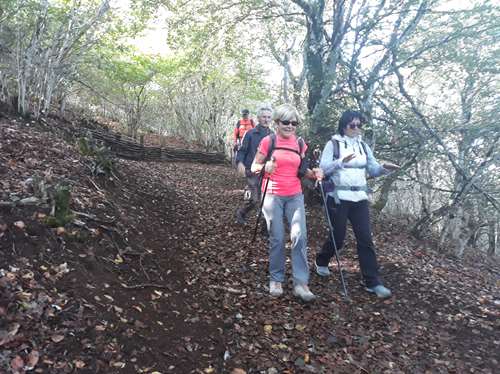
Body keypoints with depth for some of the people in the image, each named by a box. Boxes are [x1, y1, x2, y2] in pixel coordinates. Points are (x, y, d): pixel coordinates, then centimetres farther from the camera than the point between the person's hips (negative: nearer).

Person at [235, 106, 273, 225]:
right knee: (254, 199, -8)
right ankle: (241, 213, 20)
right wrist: (240, 163, -22)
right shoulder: (250, 134, -3)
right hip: (252, 171, -4)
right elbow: (242, 151, -4)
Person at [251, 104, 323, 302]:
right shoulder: (268, 141, -5)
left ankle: (301, 283, 0)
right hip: (273, 195, -3)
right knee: (277, 239, 1)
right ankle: (276, 280, 19)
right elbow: (254, 167, -2)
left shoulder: (300, 143, 6)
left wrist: (313, 173, -6)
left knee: (300, 236, -8)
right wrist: (265, 167, -23)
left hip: (295, 196, 3)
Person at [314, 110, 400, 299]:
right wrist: (341, 162, -27)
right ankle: (321, 262, 33)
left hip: (359, 198, 4)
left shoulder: (363, 146, 13)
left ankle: (373, 282, 4)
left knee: (365, 238, -1)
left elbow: (373, 170, 9)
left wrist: (384, 168, -12)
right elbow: (323, 168, -11)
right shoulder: (333, 144, -2)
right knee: (338, 237, 3)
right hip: (338, 197, -4)